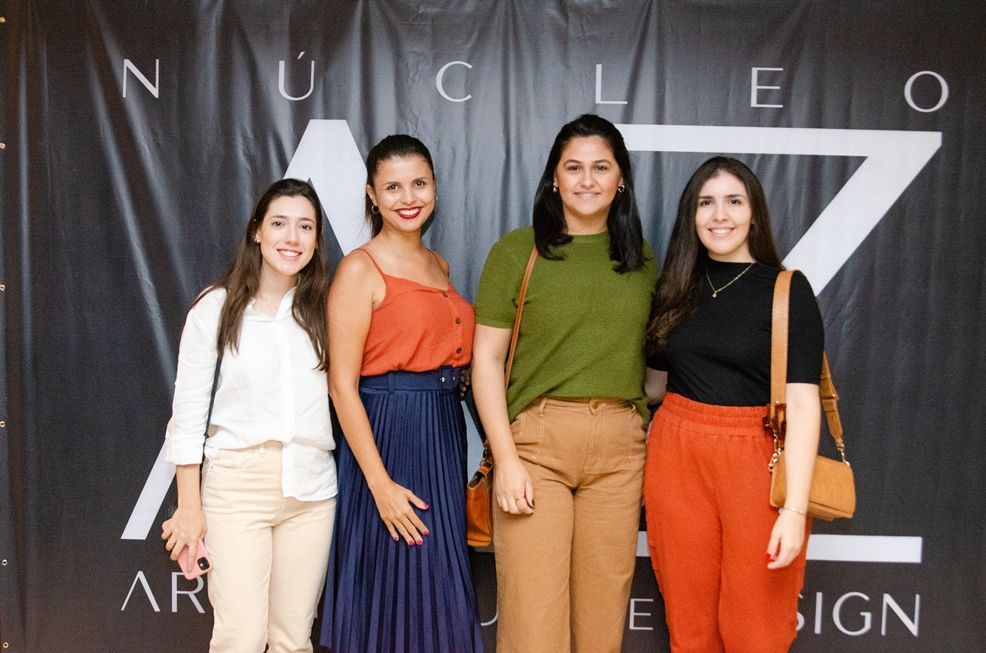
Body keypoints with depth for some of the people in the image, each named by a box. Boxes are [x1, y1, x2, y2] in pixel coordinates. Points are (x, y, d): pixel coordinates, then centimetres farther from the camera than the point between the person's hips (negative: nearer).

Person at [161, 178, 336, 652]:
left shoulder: (324, 310, 5)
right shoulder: (217, 307, -2)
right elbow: (188, 412, -1)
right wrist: (189, 506, -3)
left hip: (311, 488, 3)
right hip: (237, 486, -2)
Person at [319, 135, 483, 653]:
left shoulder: (438, 265, 12)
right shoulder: (359, 269, -9)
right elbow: (342, 385, -13)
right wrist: (379, 482, -17)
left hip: (444, 434, 7)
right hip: (388, 434, -7)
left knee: (439, 590, 15)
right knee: (393, 594, 4)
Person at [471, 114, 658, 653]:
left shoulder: (642, 261, 12)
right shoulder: (516, 251, 1)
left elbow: (651, 357, 16)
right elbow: (487, 358, -2)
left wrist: (654, 448, 8)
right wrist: (505, 458, -10)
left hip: (619, 446, 3)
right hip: (537, 440, -3)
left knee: (603, 607, 10)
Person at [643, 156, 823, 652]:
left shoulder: (787, 290, -5)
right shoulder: (676, 287, 8)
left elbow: (802, 403, -11)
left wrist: (795, 507, -18)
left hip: (755, 460, -3)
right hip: (676, 458, 4)